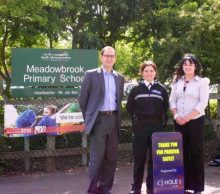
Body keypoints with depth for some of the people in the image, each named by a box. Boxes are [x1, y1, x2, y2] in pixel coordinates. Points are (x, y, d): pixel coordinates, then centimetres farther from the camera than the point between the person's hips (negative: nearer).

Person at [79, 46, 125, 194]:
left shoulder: (120, 78, 12)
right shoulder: (91, 75, -1)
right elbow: (83, 99, 1)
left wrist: (116, 117, 14)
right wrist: (89, 118, 4)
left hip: (114, 119, 5)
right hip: (99, 119, -4)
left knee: (111, 157, 7)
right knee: (97, 156, -4)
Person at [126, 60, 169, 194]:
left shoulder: (161, 89, 5)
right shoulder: (136, 89, 4)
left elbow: (165, 107, 12)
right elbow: (129, 106, 12)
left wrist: (163, 121, 4)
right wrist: (136, 119, 7)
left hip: (157, 128, 1)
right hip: (140, 128, 0)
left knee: (155, 158, 4)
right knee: (139, 158, 2)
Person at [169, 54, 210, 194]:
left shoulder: (202, 82, -2)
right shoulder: (177, 81, 11)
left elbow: (203, 103, -10)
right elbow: (172, 100, 11)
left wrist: (187, 118, -14)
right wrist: (176, 115, -6)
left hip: (195, 121, -4)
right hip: (179, 122, 4)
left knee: (196, 153, -1)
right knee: (182, 152, 6)